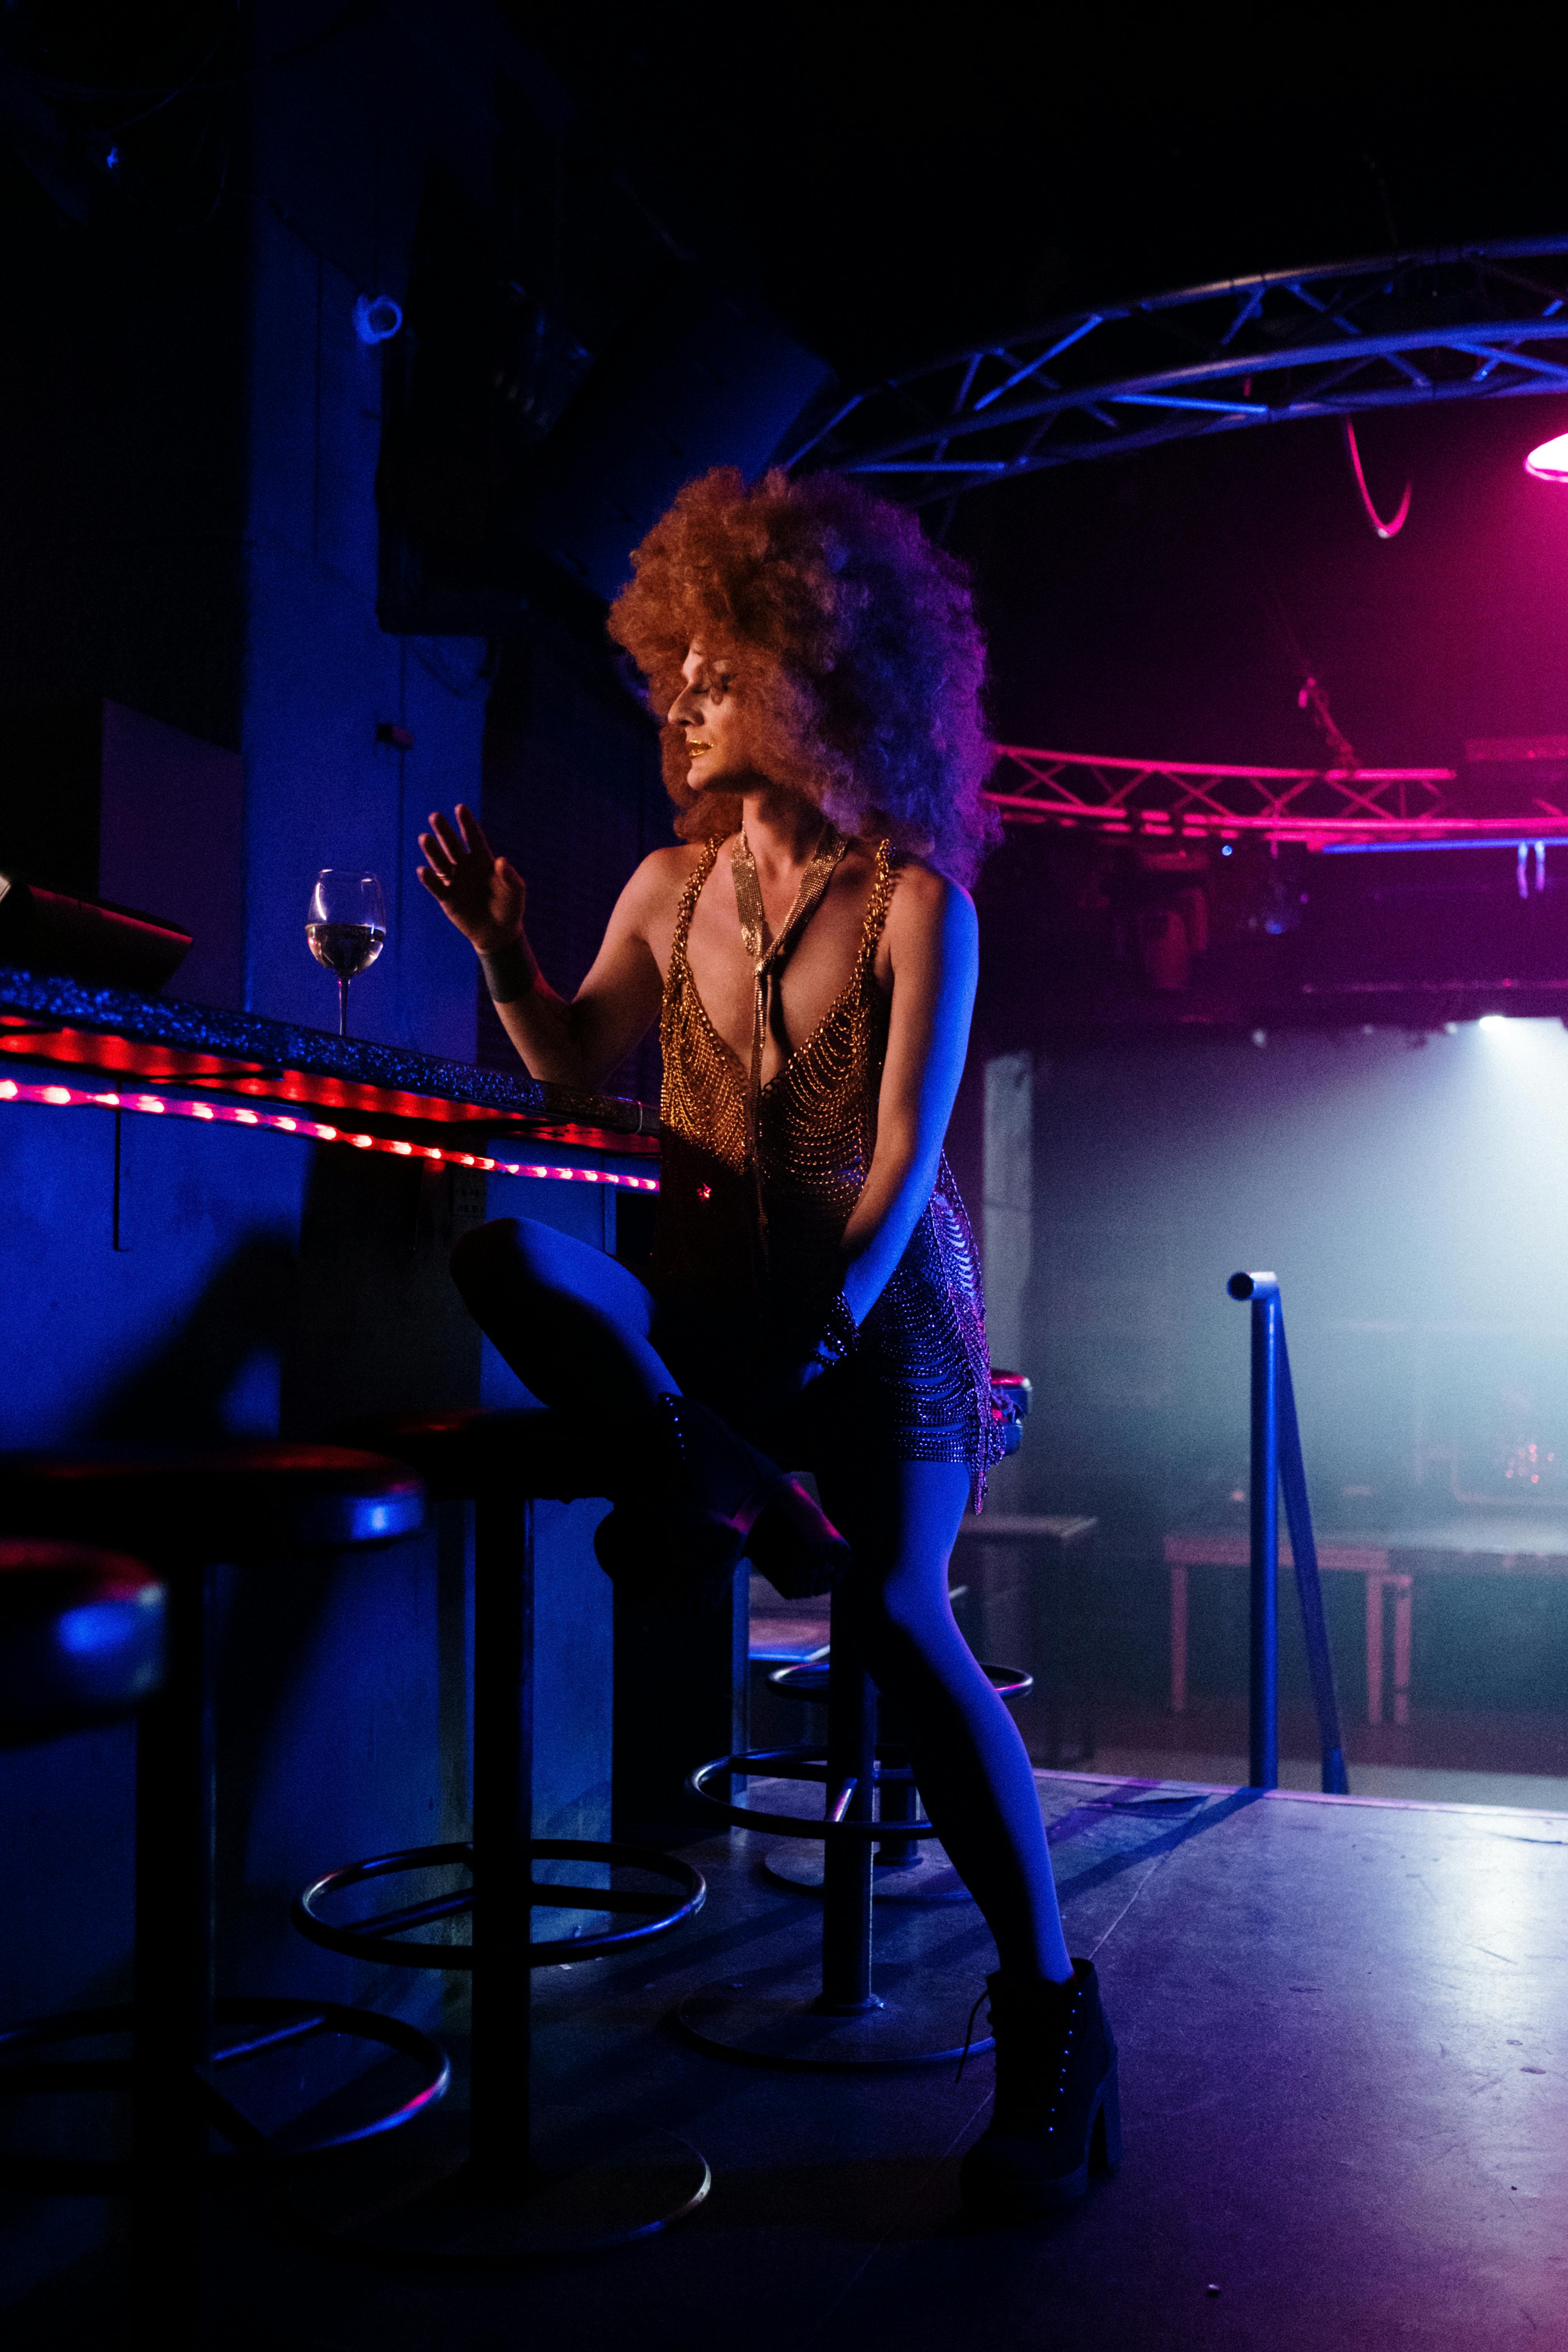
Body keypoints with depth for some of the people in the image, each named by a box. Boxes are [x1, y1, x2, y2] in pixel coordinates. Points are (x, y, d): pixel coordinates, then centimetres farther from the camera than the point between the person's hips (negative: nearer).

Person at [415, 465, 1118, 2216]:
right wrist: (505, 954, -3)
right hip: (710, 1301, 4)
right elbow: (575, 1065, 13)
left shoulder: (916, 900, -3)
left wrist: (826, 1335, -19)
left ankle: (1051, 2013, -9)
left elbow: (906, 1151, -9)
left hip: (882, 1305, -4)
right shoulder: (673, 884, 10)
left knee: (899, 1614, -20)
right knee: (502, 1255, -25)